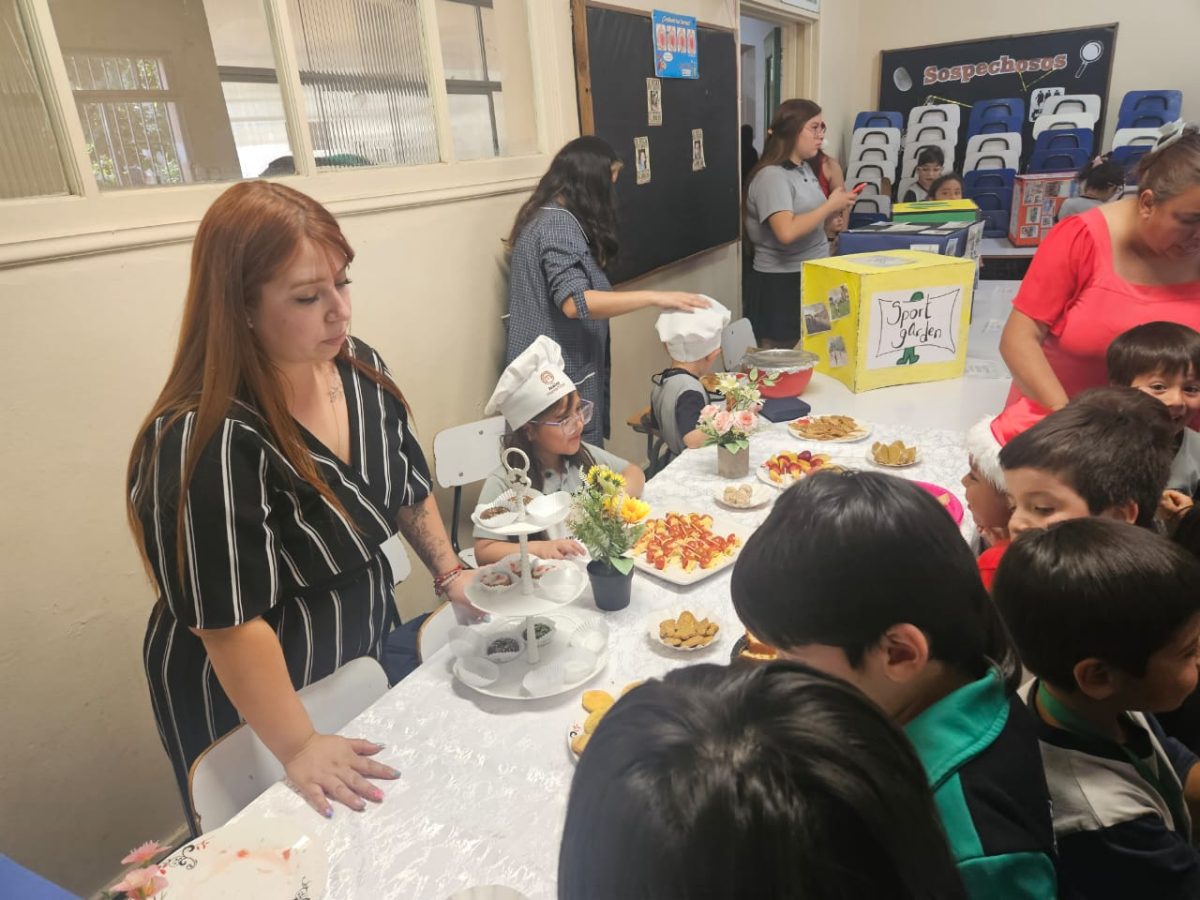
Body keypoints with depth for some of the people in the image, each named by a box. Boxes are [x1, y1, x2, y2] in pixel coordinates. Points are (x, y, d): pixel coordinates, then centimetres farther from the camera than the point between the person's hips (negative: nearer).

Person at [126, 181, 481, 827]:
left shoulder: (361, 369, -8)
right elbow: (229, 622, -28)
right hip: (254, 707, -6)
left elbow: (408, 485, 5)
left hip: (366, 655, 6)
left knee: (380, 830, 28)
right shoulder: (205, 442, -32)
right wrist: (298, 748, -22)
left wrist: (450, 575, 2)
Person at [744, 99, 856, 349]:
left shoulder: (804, 169, 10)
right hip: (782, 283, -9)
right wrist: (830, 206, -20)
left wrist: (835, 207, 5)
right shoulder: (771, 176, -17)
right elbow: (787, 232, -31)